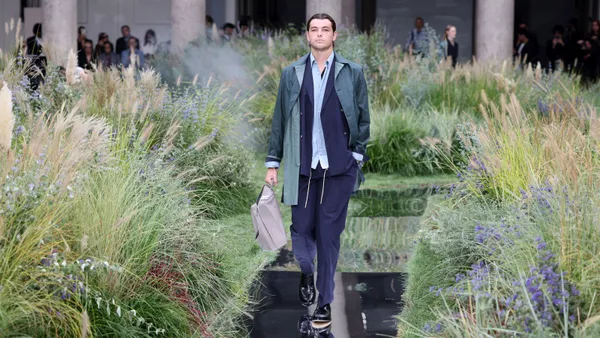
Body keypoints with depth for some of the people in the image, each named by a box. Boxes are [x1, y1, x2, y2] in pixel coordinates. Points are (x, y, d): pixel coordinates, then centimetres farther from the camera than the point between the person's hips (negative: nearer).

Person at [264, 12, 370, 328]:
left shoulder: (352, 73, 3)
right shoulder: (292, 74, 6)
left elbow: (363, 119, 6)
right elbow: (279, 120, 7)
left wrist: (358, 156, -1)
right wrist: (272, 162, 5)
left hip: (339, 167, -1)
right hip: (302, 166, 1)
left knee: (329, 234, 1)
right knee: (301, 228, 5)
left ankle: (325, 301, 12)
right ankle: (306, 272, 38)